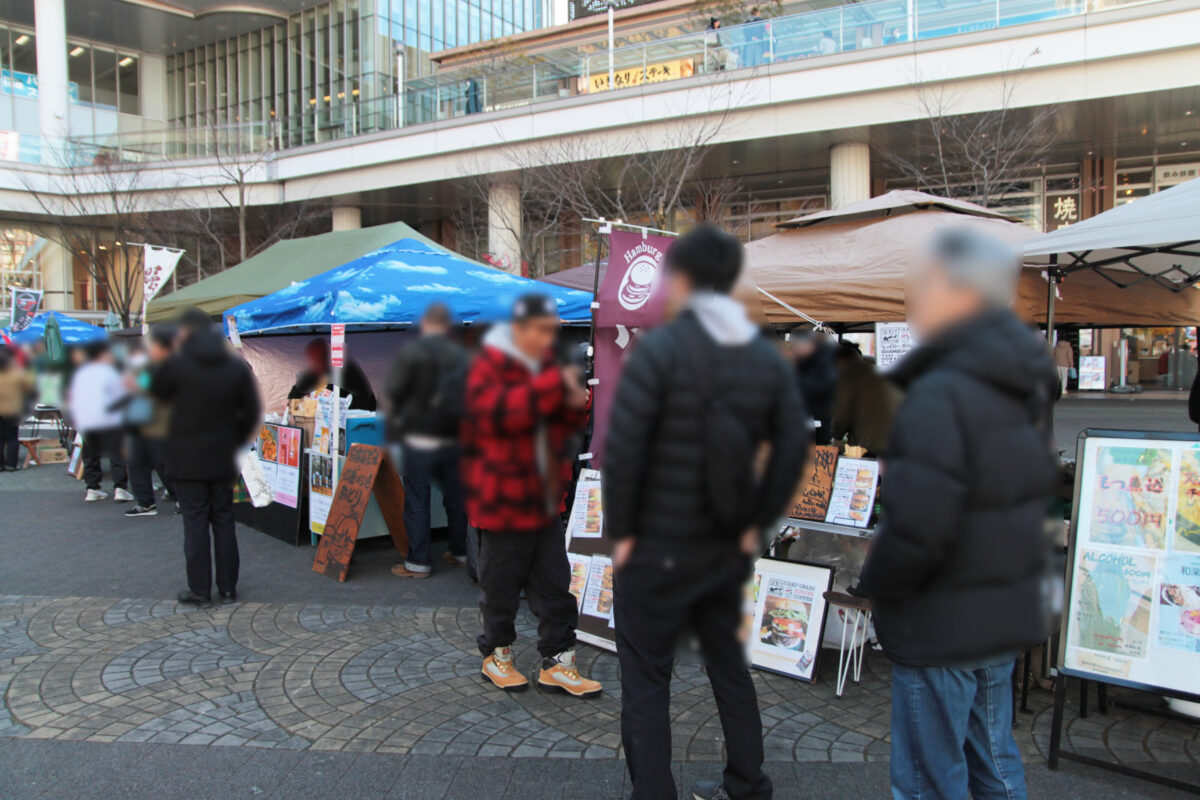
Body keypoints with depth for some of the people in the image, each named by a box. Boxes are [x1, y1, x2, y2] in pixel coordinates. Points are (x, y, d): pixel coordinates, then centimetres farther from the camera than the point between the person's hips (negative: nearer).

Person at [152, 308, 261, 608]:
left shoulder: (175, 364, -9)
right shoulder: (238, 366, 0)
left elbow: (157, 395, 7)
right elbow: (252, 412, 1)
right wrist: (235, 442, 10)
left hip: (186, 460, -3)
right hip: (223, 459, 3)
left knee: (195, 524, 3)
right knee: (224, 522, 11)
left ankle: (200, 591, 8)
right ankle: (228, 587, 16)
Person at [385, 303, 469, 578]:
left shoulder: (412, 353, -12)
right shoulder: (461, 354, 3)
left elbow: (394, 390, -9)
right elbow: (469, 393, 9)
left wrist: (400, 417, 10)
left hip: (420, 439, -5)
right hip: (452, 439, 5)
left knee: (417, 501, 3)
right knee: (455, 496, 16)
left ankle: (419, 561, 7)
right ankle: (460, 551, 28)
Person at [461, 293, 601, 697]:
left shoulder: (547, 366, 12)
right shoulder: (489, 364, -11)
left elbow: (566, 427, 17)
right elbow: (496, 410, -30)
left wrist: (576, 402, -6)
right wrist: (554, 385, -33)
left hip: (545, 499, 7)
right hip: (503, 501, -7)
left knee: (555, 586, 10)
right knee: (502, 587, 9)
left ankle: (557, 663, 21)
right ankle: (496, 655, 29)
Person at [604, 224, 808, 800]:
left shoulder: (659, 349, -15)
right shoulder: (768, 358, 3)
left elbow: (622, 446, -20)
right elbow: (793, 447, 1)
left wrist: (620, 531, -9)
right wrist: (757, 524, 7)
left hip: (657, 550, -6)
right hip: (728, 548, 6)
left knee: (645, 680, 8)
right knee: (728, 663, 23)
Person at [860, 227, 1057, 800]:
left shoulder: (941, 394, -23)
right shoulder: (1022, 386, 7)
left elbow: (918, 524, -27)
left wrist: (876, 583, -11)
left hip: (944, 624, -9)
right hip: (1011, 609, 9)